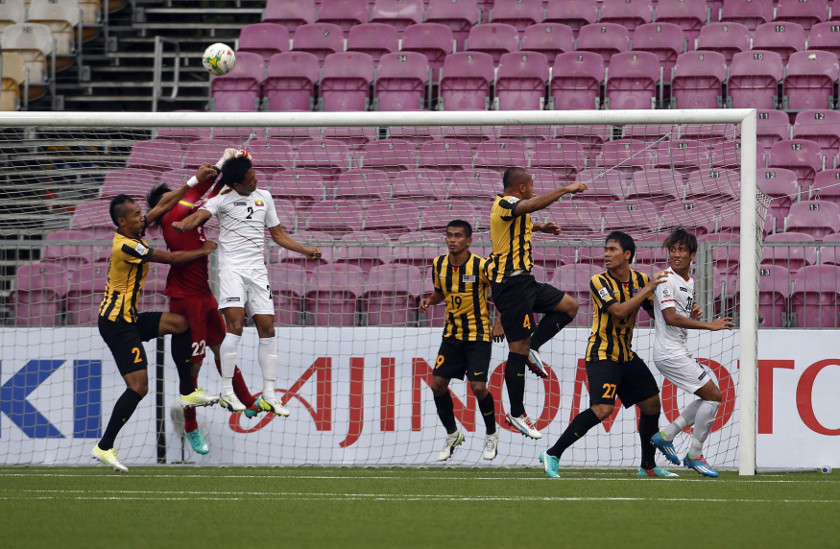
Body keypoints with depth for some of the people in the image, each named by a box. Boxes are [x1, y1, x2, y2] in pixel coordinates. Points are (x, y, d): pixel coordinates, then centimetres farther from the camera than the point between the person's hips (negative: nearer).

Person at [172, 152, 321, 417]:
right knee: (235, 326, -18)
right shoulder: (223, 199, -1)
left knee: (267, 329, 1)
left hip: (257, 270, 5)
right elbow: (199, 216, -17)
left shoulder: (264, 197, 15)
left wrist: (306, 250, 16)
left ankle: (268, 395, 6)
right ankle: (227, 391, -13)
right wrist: (183, 224, -40)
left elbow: (278, 234, 23)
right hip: (232, 268, -5)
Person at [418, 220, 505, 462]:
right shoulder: (439, 265, -1)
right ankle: (452, 434, 18)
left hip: (478, 335, -5)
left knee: (478, 387, -13)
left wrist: (499, 323, -13)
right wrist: (429, 300, -5)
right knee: (438, 384, -3)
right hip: (452, 333, 5)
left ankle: (491, 435, 12)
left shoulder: (481, 265, -16)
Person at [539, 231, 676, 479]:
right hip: (602, 354, -7)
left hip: (626, 355, 7)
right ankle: (553, 454, -17)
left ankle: (648, 466, 25)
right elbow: (619, 310, -25)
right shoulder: (599, 281, -12)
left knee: (652, 405, 10)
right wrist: (648, 289, -23)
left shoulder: (640, 280, 5)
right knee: (602, 409, -23)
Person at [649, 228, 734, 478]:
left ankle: (666, 436, 16)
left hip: (680, 352, 9)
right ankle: (694, 456, -3)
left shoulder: (689, 281, 14)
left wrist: (694, 313, 2)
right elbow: (670, 317, -24)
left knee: (710, 397, 13)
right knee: (713, 396, -10)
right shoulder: (666, 279, -14)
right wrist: (709, 325, -23)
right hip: (670, 352, -9)